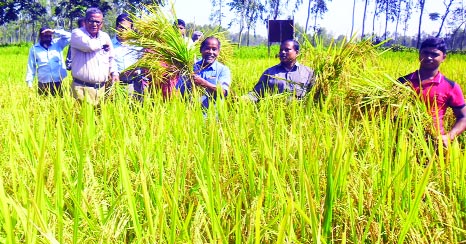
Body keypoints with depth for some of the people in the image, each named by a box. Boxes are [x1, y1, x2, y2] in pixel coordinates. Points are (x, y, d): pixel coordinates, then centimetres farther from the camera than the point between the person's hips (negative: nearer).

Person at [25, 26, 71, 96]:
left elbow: (68, 36, -5)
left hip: (59, 82, 0)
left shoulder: (58, 43, 7)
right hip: (43, 84, 0)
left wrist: (54, 31, -11)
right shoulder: (34, 49, 7)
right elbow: (31, 66, 10)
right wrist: (29, 82, 3)